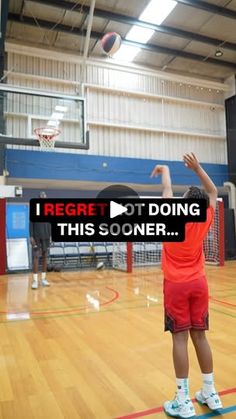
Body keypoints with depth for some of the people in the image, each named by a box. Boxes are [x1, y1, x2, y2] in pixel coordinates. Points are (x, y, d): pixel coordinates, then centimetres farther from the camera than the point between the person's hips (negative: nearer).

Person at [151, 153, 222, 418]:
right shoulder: (204, 220, -4)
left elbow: (167, 190, 4)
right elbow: (213, 193, 12)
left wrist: (165, 171, 20)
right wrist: (197, 168, 11)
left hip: (176, 285, -4)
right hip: (198, 284, 4)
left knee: (180, 338, -2)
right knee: (199, 336, 11)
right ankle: (210, 394, 22)